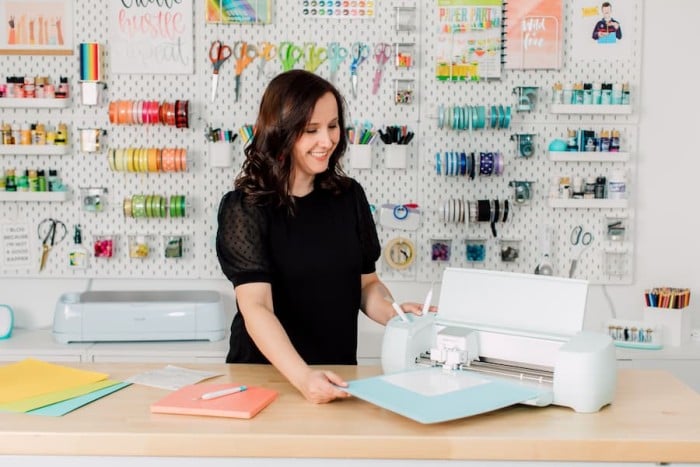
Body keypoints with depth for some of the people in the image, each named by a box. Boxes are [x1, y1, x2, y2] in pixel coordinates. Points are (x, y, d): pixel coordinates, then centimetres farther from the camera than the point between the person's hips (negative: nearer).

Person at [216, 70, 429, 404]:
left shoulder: (349, 196, 5)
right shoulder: (245, 207, -9)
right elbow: (255, 306, -19)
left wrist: (396, 314, -8)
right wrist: (302, 376, -33)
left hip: (337, 377, 3)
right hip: (266, 376, -2)